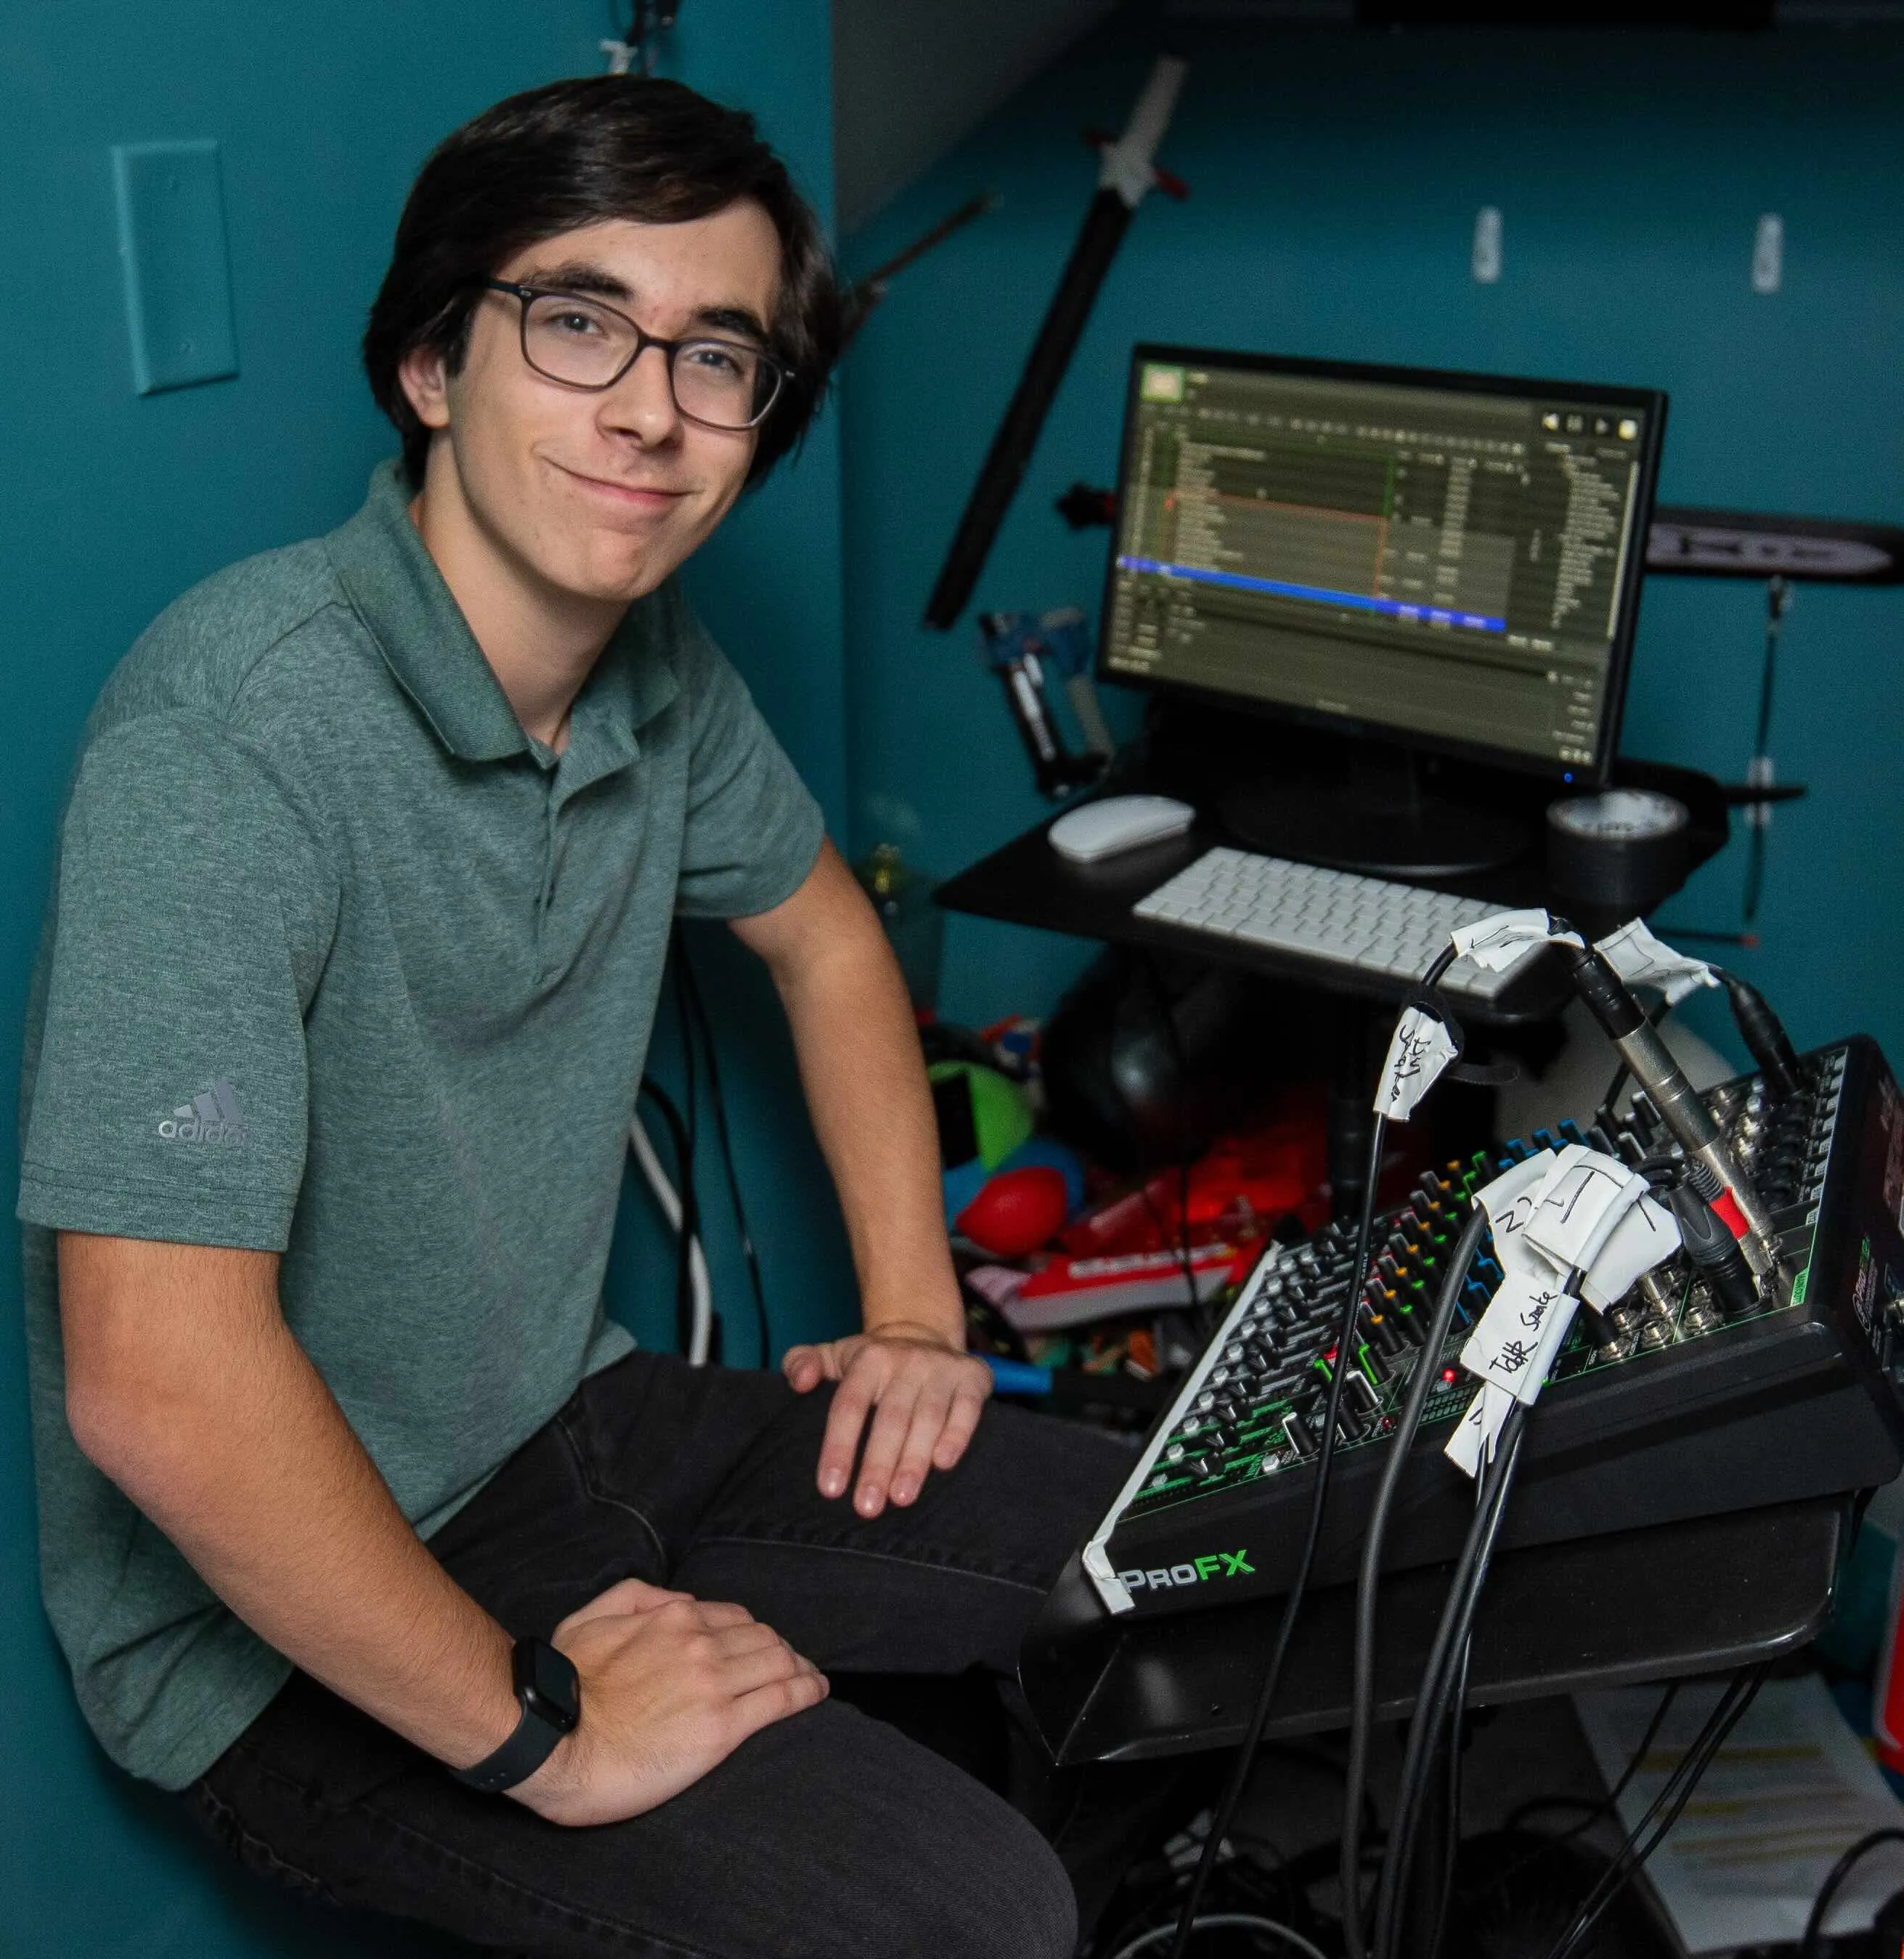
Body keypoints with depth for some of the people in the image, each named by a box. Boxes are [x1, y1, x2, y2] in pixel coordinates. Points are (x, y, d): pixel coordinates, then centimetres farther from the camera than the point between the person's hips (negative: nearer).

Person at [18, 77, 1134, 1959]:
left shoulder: (654, 662, -2)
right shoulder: (231, 731, -28)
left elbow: (817, 925, 17)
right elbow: (160, 1384, -33)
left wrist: (915, 1306, 7)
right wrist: (534, 1726, -23)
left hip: (571, 1426, 8)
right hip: (280, 1616, -7)